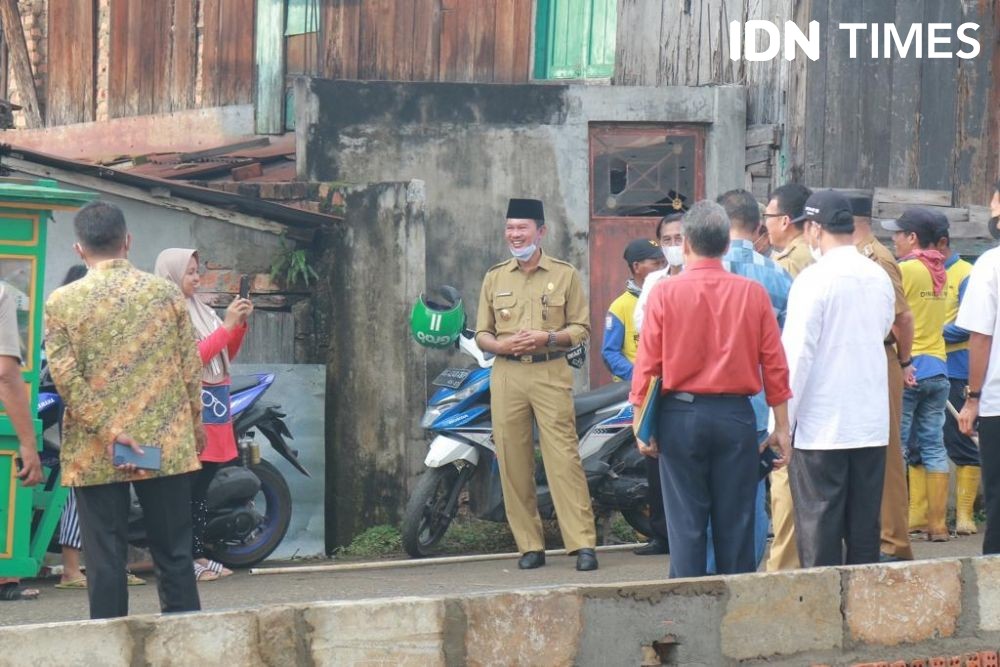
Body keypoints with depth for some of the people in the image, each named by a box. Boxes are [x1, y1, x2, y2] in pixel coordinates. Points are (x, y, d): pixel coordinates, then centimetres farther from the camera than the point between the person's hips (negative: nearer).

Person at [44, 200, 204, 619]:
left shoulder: (62, 302, -4)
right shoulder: (165, 293, 1)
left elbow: (66, 378, -11)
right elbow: (191, 368, 4)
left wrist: (108, 430, -10)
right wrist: (196, 424, 17)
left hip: (94, 455, -1)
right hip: (167, 444, 2)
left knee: (106, 558, 3)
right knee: (174, 554, 8)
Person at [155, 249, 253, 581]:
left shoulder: (201, 310, 16)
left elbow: (226, 355, 20)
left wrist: (240, 323, 6)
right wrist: (227, 325, -16)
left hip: (215, 408, 8)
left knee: (202, 490, 10)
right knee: (188, 489, -9)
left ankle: (199, 555, 13)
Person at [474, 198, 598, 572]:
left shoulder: (564, 275, 8)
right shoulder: (495, 278, 15)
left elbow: (582, 328, 6)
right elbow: (481, 332, 16)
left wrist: (548, 337, -12)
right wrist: (500, 345, -7)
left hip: (551, 375, -3)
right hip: (506, 376, 3)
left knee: (563, 458, -10)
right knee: (513, 463, -1)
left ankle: (582, 544, -12)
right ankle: (530, 546, 5)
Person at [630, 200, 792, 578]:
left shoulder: (666, 293, -5)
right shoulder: (753, 293, -1)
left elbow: (647, 364, -5)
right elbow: (775, 365, 0)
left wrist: (641, 424, 4)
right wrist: (781, 427, 7)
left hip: (681, 415, -1)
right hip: (736, 416, 1)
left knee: (686, 522, 3)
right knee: (735, 522, 7)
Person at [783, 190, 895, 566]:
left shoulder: (813, 280, -12)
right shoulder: (880, 278, 6)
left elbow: (797, 353, -13)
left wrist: (783, 421, -9)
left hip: (821, 426, -6)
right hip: (872, 423, 6)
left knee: (819, 531, -1)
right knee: (864, 528, 10)